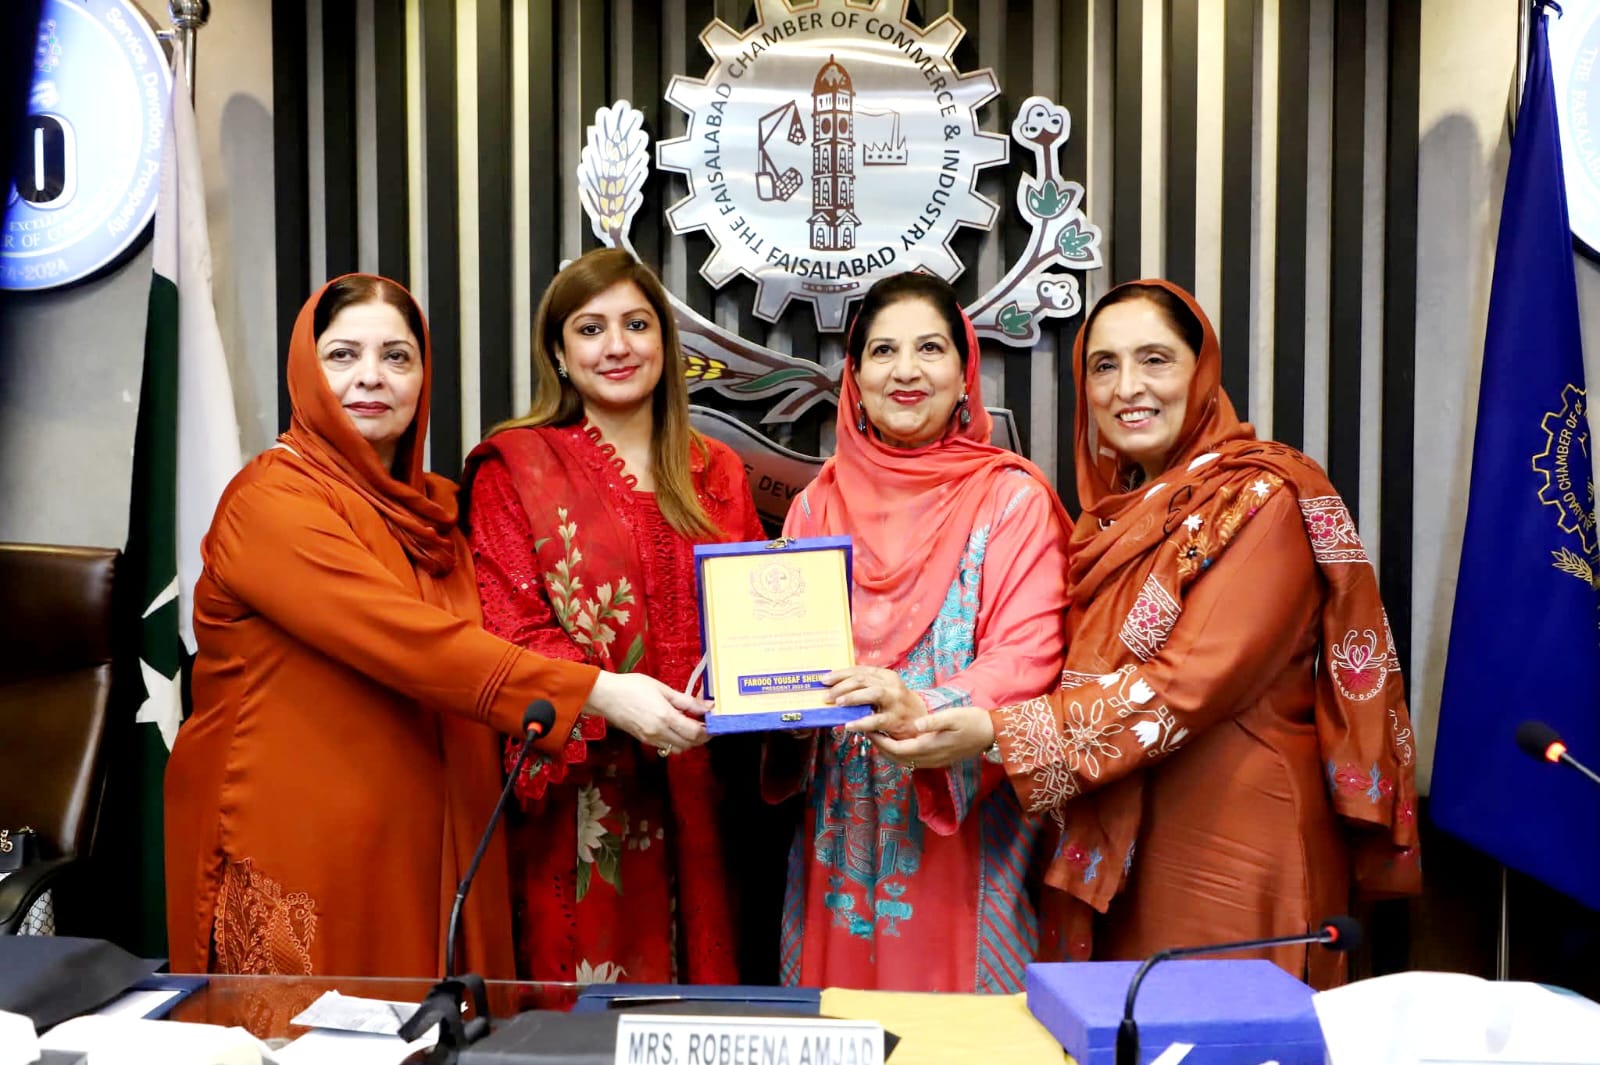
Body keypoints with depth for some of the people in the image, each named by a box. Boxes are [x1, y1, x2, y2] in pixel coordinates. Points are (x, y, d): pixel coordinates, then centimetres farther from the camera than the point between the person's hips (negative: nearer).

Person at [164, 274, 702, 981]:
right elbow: (409, 641, -24)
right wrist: (595, 692, -28)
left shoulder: (438, 508, 11)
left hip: (427, 851, 6)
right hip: (299, 854, -6)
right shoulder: (271, 502, -12)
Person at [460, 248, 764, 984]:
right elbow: (509, 630, -6)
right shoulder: (513, 467, 2)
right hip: (585, 801, -3)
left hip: (698, 799, 3)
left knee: (700, 972, 8)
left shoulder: (717, 473, 13)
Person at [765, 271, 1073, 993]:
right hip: (842, 828, 3)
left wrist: (924, 711, -29)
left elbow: (1026, 657, -12)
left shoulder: (1013, 498, -4)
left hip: (964, 827, -3)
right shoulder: (818, 504, 8)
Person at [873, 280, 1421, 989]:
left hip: (1236, 843, -6)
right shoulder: (1112, 511, 10)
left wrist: (1001, 732, -25)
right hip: (1121, 848, 7)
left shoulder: (1261, 498, -12)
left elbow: (1189, 683, -22)